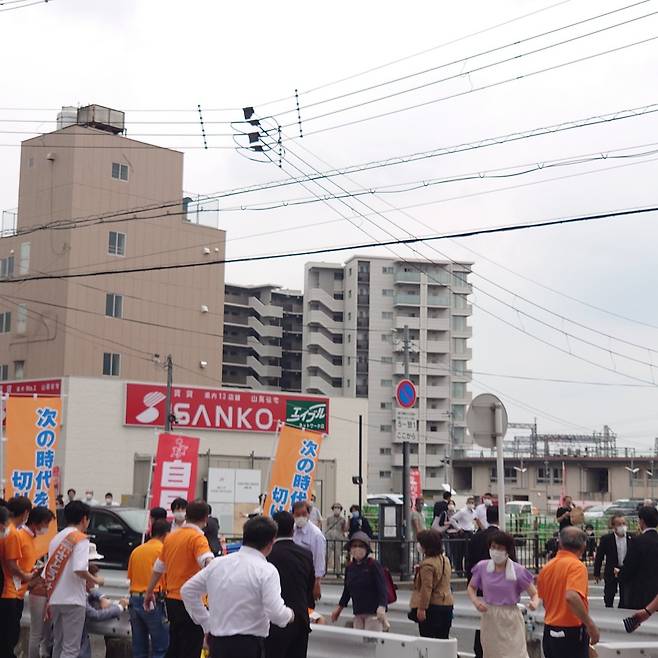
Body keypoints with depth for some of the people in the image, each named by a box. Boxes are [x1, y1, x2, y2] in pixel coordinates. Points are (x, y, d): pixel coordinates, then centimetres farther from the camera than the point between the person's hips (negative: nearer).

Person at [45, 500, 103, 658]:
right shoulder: (81, 538, -8)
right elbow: (79, 569, -22)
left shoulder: (56, 538, 13)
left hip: (55, 599, 7)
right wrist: (95, 580, -5)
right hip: (73, 599, -7)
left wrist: (50, 600, 19)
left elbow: (46, 573, 14)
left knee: (58, 644, 16)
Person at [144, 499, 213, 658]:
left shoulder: (171, 536, 10)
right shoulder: (197, 538, -12)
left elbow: (158, 567, 19)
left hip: (171, 600, 7)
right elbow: (207, 561, -33)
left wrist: (149, 592, 31)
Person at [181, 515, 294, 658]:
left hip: (217, 642, 6)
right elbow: (275, 613, -19)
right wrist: (289, 615, 4)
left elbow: (188, 590, 16)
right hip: (248, 646, -6)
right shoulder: (266, 570, -11)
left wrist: (207, 624, 19)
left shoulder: (218, 563, 8)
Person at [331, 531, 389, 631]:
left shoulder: (374, 565, -7)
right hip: (358, 613, 6)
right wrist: (339, 608, 23)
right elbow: (347, 590, 21)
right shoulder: (350, 567, 9)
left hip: (374, 613, -6)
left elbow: (382, 588, -15)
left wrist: (382, 607, -29)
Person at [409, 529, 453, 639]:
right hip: (448, 604, 8)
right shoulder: (445, 560, 9)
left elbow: (426, 589, -21)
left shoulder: (427, 564, -18)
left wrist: (421, 608, -19)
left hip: (432, 606, -8)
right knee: (443, 639, 13)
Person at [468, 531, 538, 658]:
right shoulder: (482, 567, -4)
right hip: (489, 618, 3)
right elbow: (471, 587, 12)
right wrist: (475, 601, -9)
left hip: (511, 620, -3)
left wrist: (534, 603, -27)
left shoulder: (518, 570, -10)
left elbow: (535, 594, -4)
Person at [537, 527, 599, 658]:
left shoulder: (546, 568, 6)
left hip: (549, 632, 7)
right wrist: (590, 625, -24)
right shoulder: (577, 566, -15)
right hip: (572, 633, -7)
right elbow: (571, 597, -30)